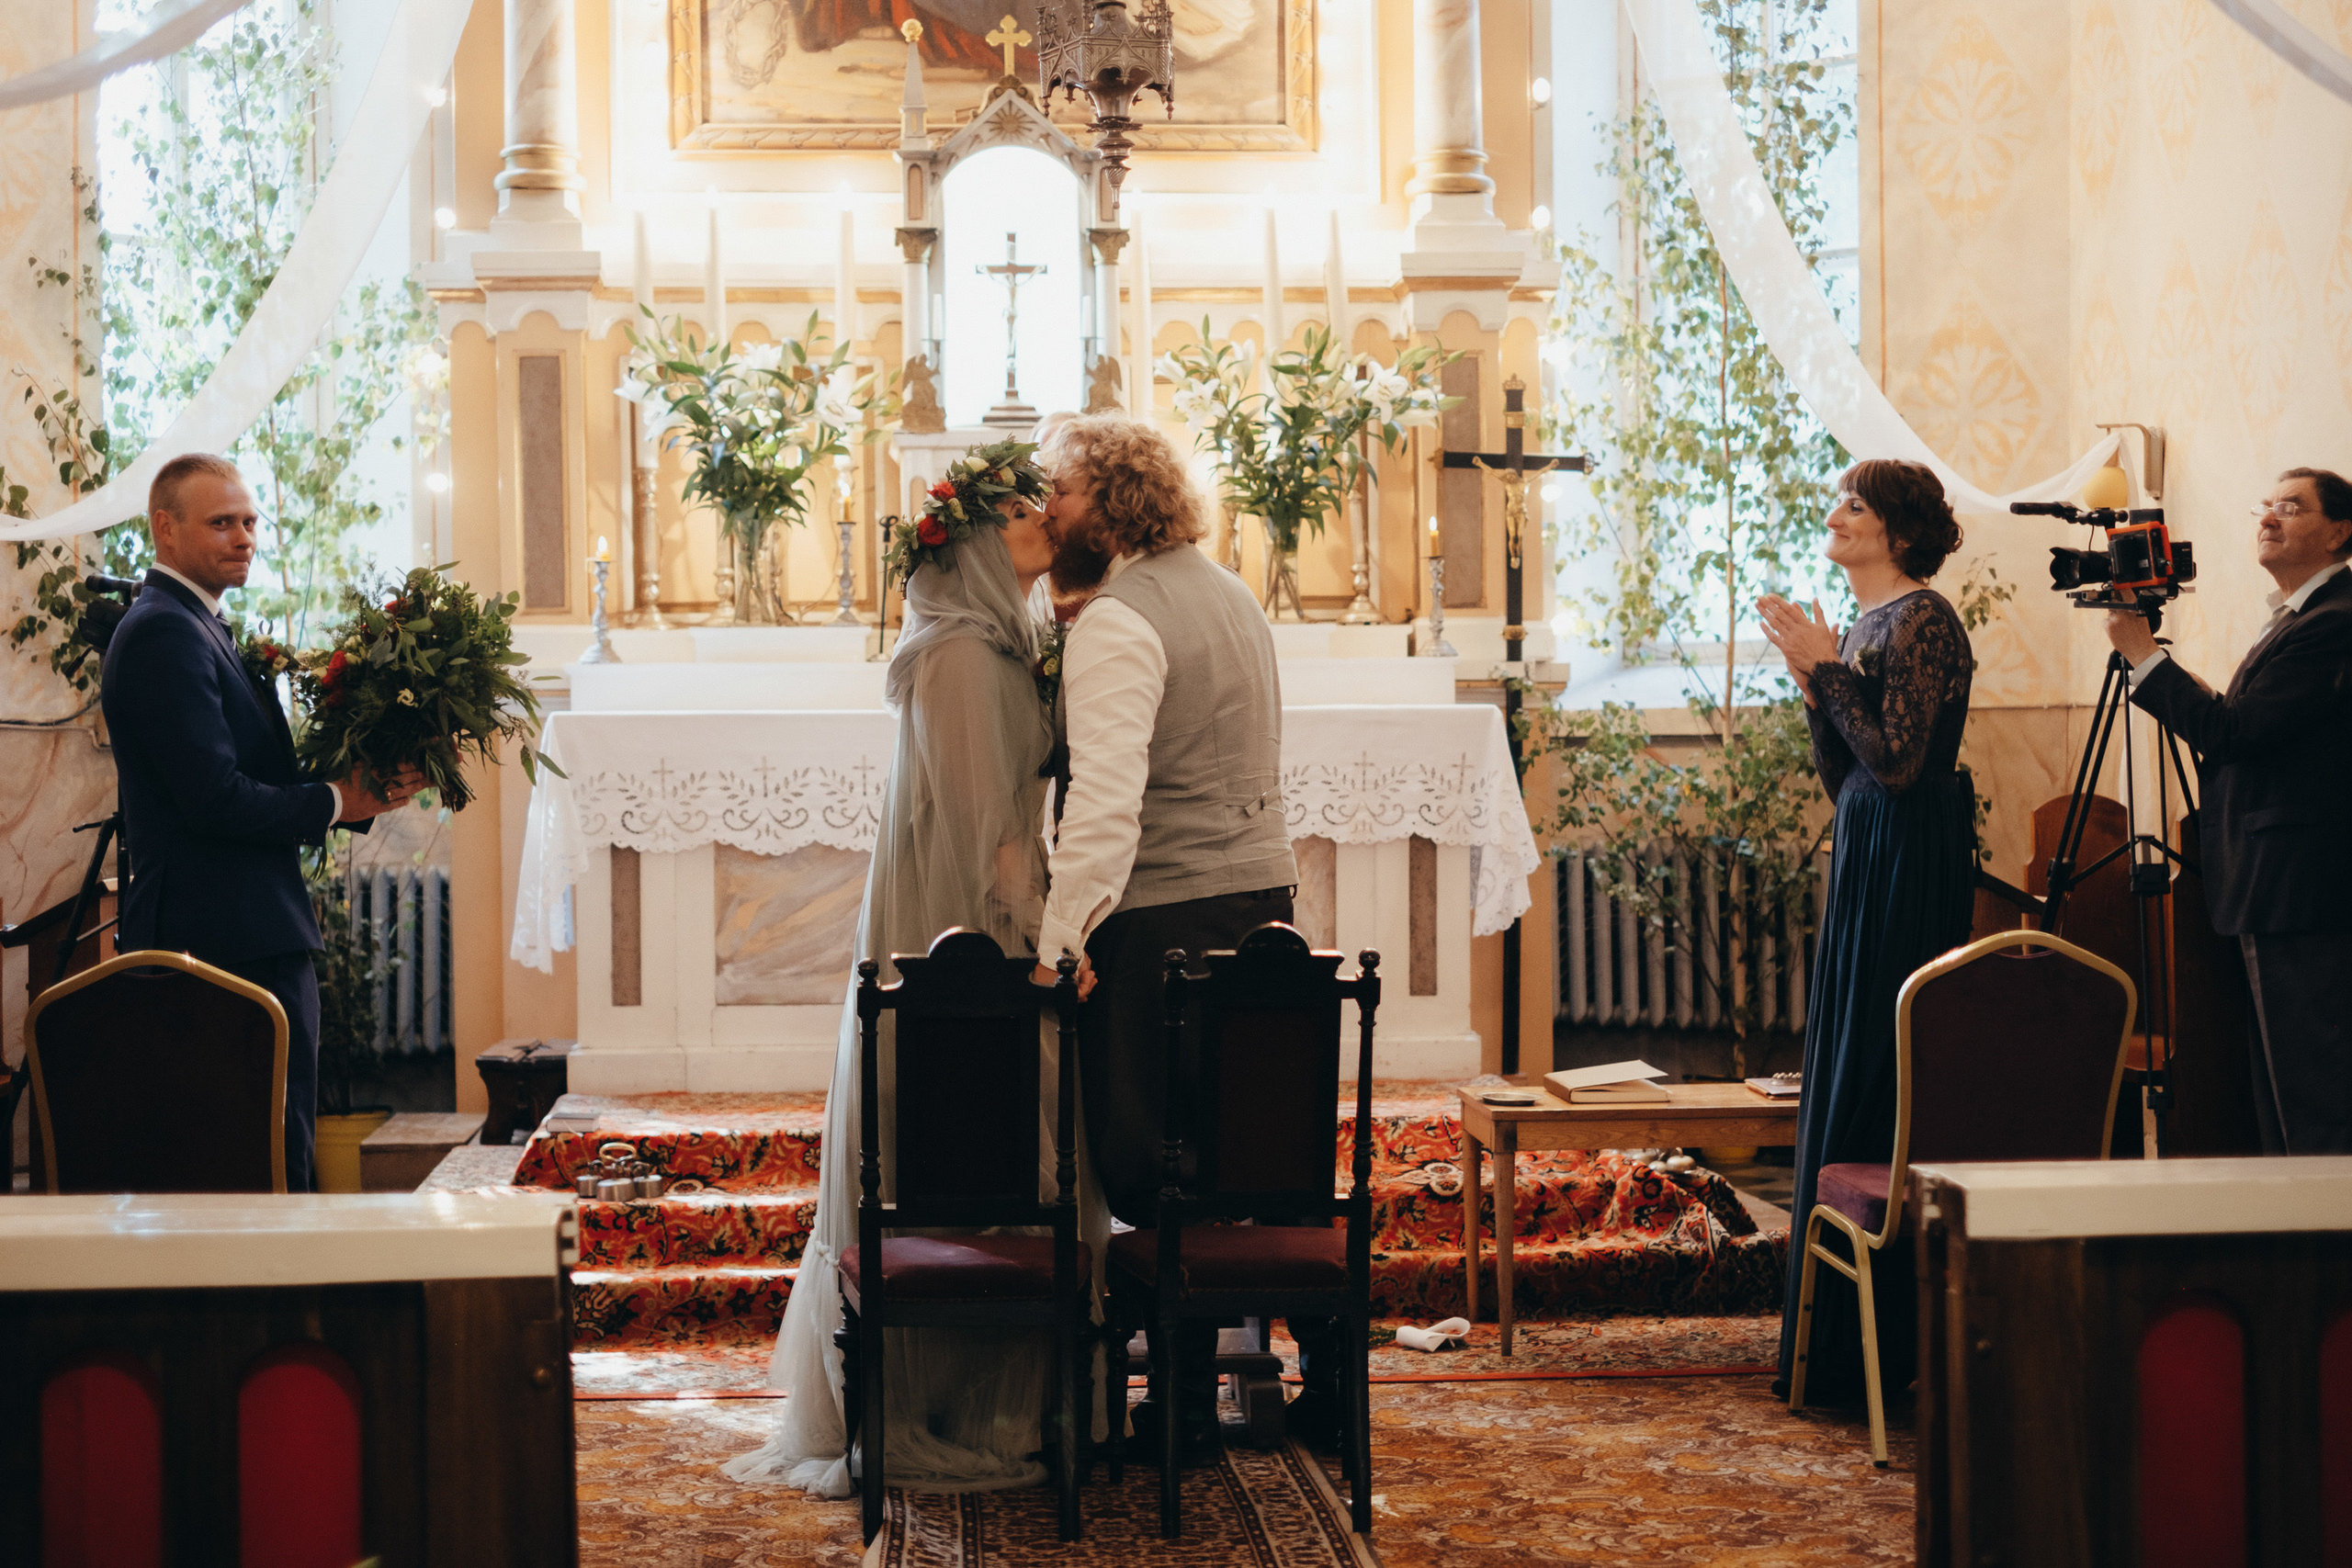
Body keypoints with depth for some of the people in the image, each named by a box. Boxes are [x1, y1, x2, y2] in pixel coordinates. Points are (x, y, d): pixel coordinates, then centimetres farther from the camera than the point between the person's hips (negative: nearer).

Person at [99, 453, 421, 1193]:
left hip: (253, 935, 11)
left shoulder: (202, 630, 19)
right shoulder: (165, 635, -14)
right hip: (228, 941, -11)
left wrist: (369, 790, 3)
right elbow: (216, 798, -21)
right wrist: (336, 803, -8)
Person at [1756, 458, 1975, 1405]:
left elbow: (1898, 761, -21)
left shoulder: (1921, 619, -12)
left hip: (1909, 865, -10)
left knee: (1879, 1083, -6)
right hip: (1868, 862, 10)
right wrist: (1811, 681, 5)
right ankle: (1844, 1350, 20)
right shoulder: (1869, 623, 16)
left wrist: (1827, 668, -14)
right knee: (1849, 1074, 12)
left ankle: (1879, 1355, 2)